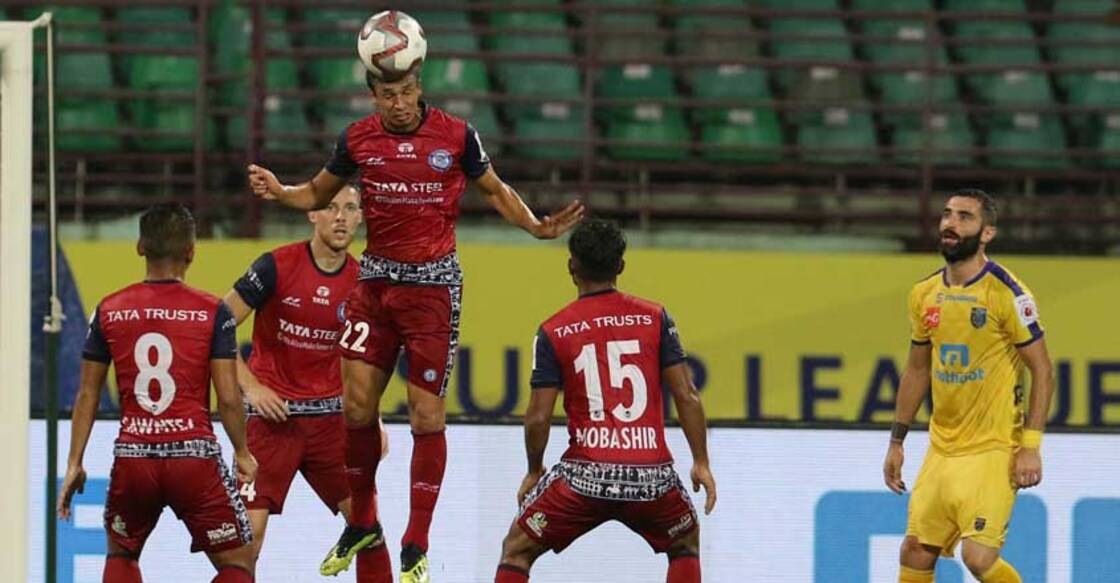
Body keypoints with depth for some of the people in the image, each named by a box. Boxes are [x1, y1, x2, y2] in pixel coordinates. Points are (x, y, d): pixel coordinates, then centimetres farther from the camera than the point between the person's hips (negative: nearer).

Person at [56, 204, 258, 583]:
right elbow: (228, 397, -5)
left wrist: (74, 464, 14)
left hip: (133, 456, 3)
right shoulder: (212, 312, -4)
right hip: (194, 453, -3)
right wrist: (243, 454, 11)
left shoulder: (109, 311, 4)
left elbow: (87, 394, 7)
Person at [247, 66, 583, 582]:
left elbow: (493, 189, 9)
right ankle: (362, 525, 22)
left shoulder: (456, 136, -7)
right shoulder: (358, 139, 0)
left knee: (426, 414, -4)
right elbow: (318, 193, 13)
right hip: (376, 278, 3)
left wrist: (535, 226, -5)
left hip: (433, 283, -3)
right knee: (356, 404, 1)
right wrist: (278, 191, -6)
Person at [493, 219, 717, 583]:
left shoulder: (553, 332, 2)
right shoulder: (655, 318, 4)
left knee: (517, 550, 17)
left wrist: (534, 472, 17)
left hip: (586, 473, -1)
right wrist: (701, 463, 11)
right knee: (686, 544, 29)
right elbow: (686, 396, 2)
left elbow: (538, 417, 0)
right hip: (651, 477, 1)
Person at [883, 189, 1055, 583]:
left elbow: (1042, 370, -9)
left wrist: (1031, 446, -16)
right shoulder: (925, 294, 8)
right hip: (942, 448, 6)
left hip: (993, 451, -6)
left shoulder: (1007, 294, -11)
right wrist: (896, 442, 16)